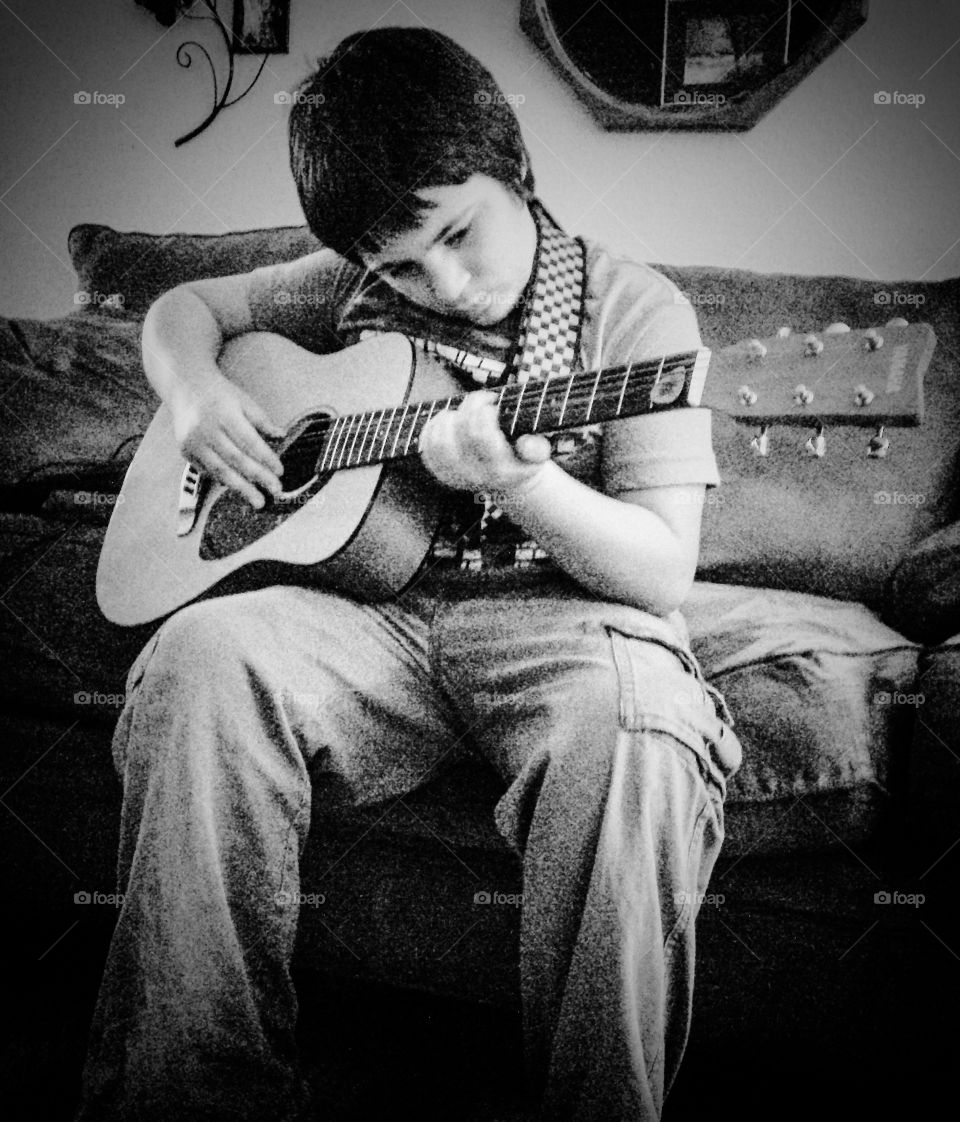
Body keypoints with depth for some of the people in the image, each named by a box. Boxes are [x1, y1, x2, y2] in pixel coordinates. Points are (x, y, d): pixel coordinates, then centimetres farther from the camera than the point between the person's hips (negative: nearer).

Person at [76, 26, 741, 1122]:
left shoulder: (633, 308, 0)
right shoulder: (356, 286, 12)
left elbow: (664, 573, -6)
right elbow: (183, 308, 24)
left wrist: (517, 477, -23)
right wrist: (194, 394, 1)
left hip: (559, 617, -2)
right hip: (376, 612, 3)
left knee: (635, 723, -37)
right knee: (204, 652, -28)